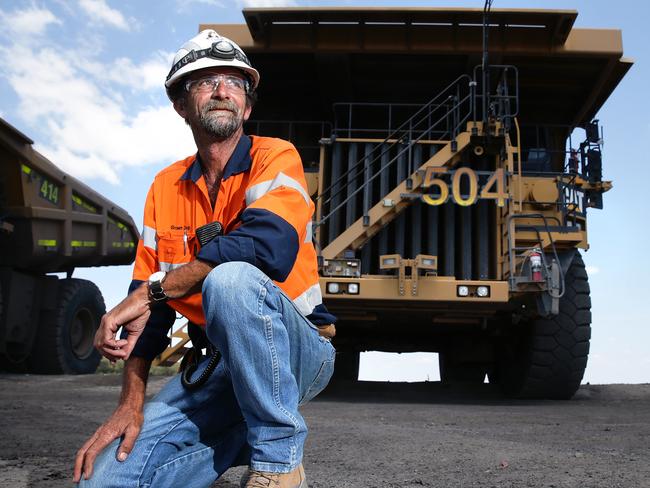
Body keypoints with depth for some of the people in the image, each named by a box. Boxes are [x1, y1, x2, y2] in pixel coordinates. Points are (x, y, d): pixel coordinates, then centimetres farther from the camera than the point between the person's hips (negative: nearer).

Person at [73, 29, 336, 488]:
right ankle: (235, 440, 11)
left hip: (299, 350, -4)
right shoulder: (166, 187, 8)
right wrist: (131, 403, -3)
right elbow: (146, 300, 6)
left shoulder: (275, 157, -7)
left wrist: (154, 289, -22)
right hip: (216, 362, 5)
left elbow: (268, 247, -28)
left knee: (231, 280, -36)